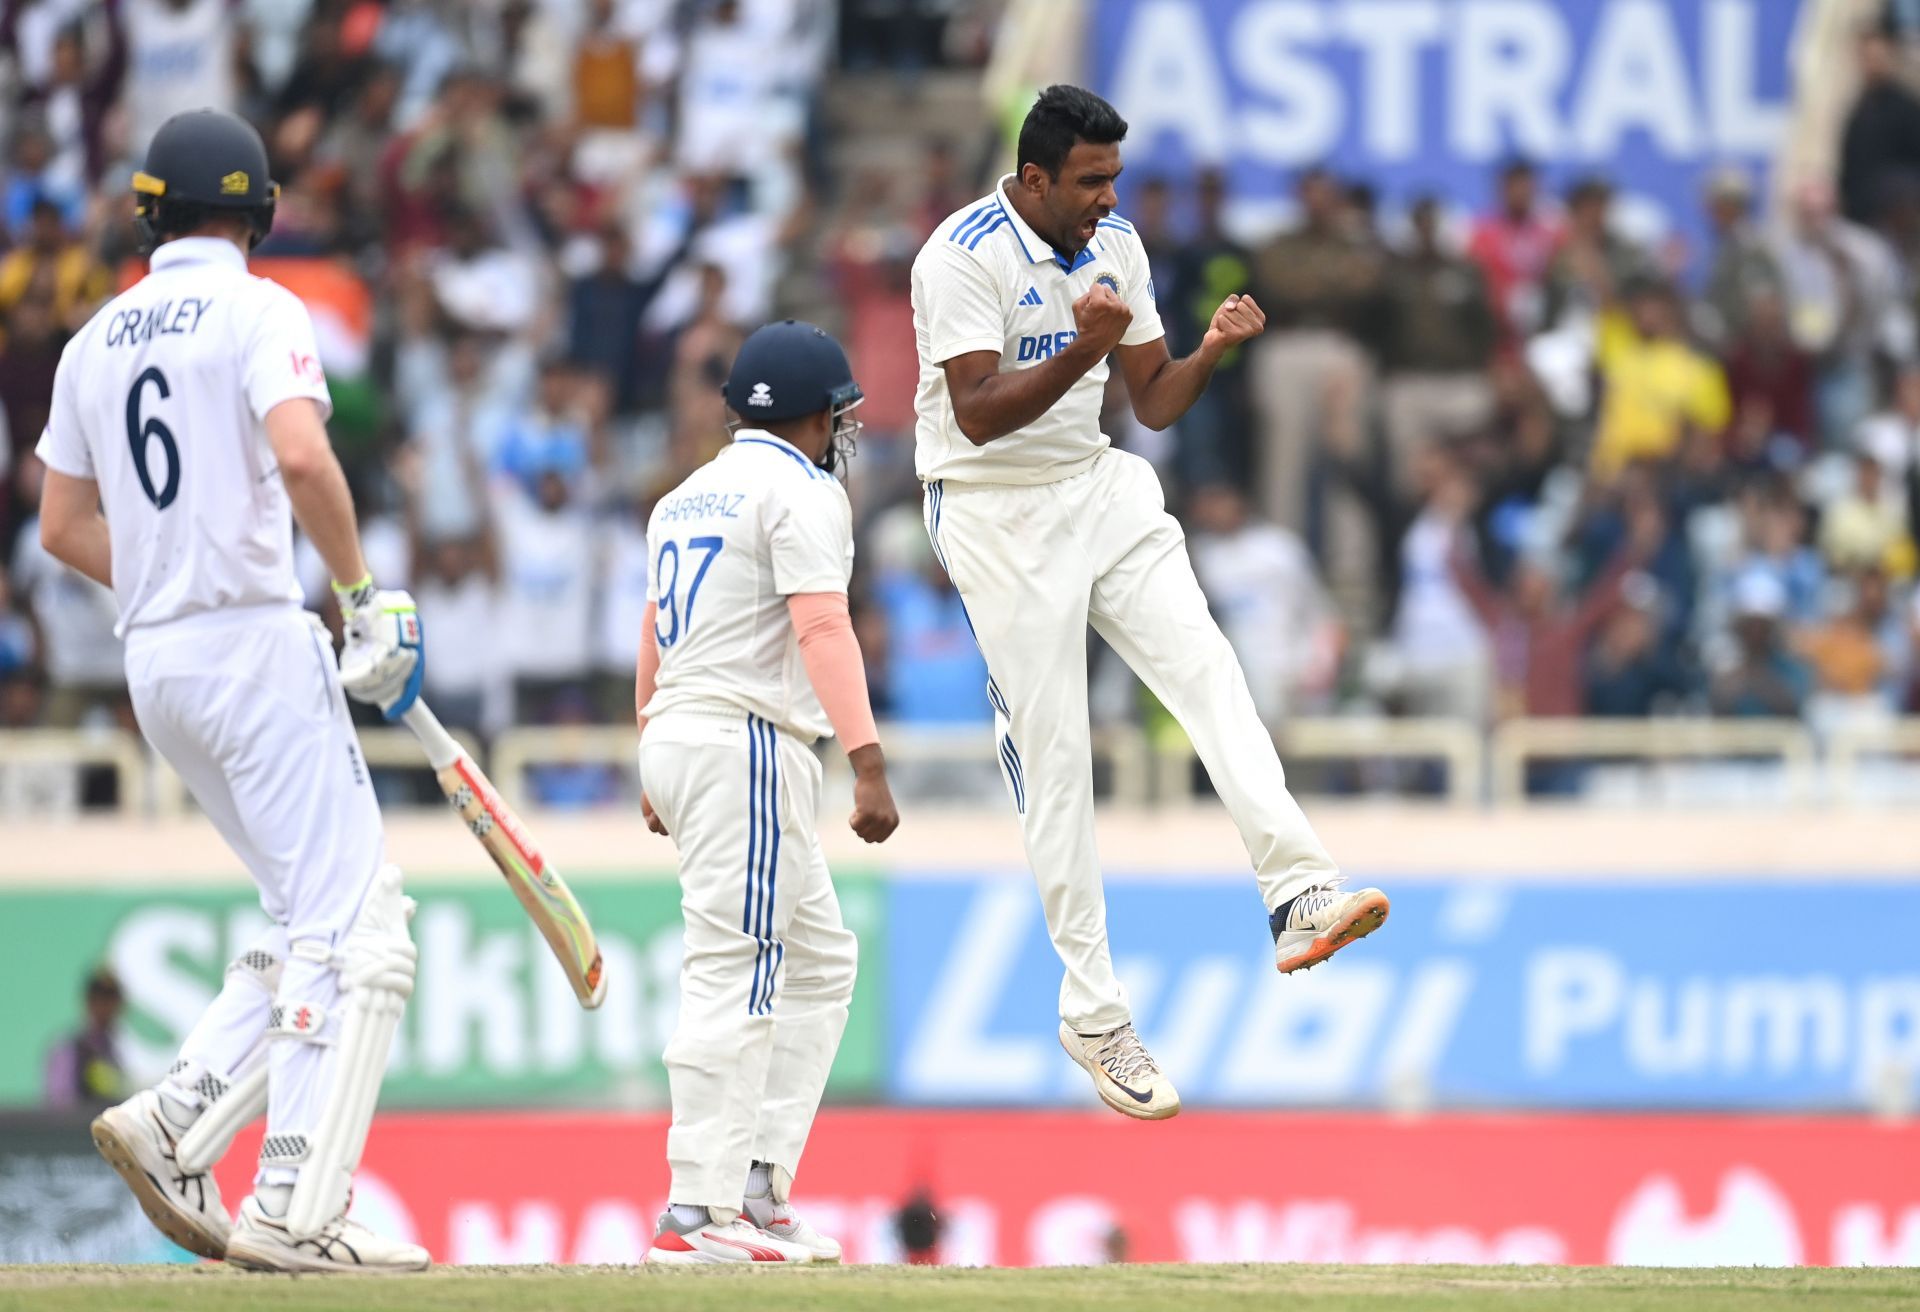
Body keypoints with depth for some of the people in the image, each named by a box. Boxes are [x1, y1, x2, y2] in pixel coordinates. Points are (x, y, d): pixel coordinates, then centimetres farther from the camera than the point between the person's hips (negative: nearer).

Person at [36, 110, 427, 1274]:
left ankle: (175, 1124, 1)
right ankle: (294, 1212, -16)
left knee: (317, 920, 15)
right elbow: (301, 455, -21)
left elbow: (65, 526, 17)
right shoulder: (258, 311, -5)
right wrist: (367, 596, -12)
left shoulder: (98, 340, 15)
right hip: (256, 644, -8)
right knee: (354, 926, -8)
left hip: (154, 658, 8)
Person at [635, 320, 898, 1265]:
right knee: (733, 975, -12)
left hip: (676, 741, 9)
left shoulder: (685, 498, 19)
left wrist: (655, 769, 34)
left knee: (819, 963, 14)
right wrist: (868, 763, -25)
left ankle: (759, 1188, 8)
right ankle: (696, 1213, -16)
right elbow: (823, 630, -19)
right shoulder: (803, 492, -7)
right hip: (745, 742, -9)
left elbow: (652, 646, 25)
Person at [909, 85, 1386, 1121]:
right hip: (994, 510, -6)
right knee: (1053, 753, -5)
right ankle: (1092, 1015, -1)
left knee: (1209, 673, -16)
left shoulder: (1114, 246, 5)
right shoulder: (964, 255, -16)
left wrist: (1211, 349, -11)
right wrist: (1081, 349, -36)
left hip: (1098, 487, 6)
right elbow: (978, 416, -24)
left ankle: (1298, 892, -28)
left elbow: (1153, 404, 9)